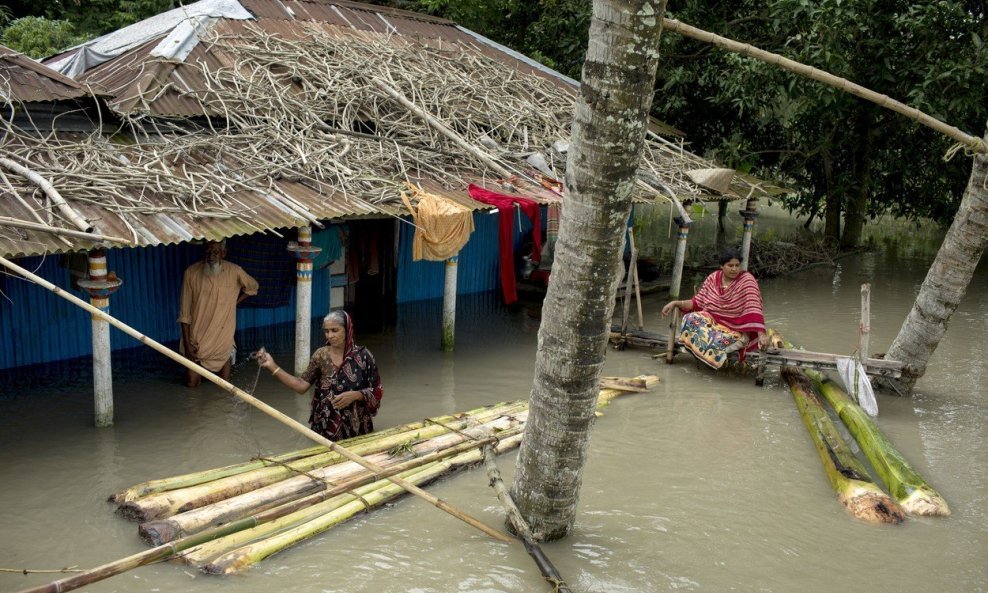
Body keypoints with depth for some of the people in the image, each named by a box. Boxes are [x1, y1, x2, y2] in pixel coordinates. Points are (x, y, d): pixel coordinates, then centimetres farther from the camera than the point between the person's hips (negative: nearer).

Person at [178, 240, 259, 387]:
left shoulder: (234, 272, -13)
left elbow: (252, 287, 12)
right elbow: (184, 312, -8)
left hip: (222, 339, 0)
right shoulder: (191, 272, -13)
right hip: (196, 339, 0)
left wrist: (233, 303, -1)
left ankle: (228, 361, 40)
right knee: (192, 383, 4)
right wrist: (187, 344, -11)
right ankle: (200, 365, 36)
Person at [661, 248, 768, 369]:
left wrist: (761, 334, -38)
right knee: (692, 319, -26)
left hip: (735, 329, -5)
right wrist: (675, 303, -7)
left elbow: (754, 308, -26)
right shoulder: (713, 278, 2)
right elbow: (697, 302, 8)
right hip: (712, 321, 5)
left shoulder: (747, 280, -13)